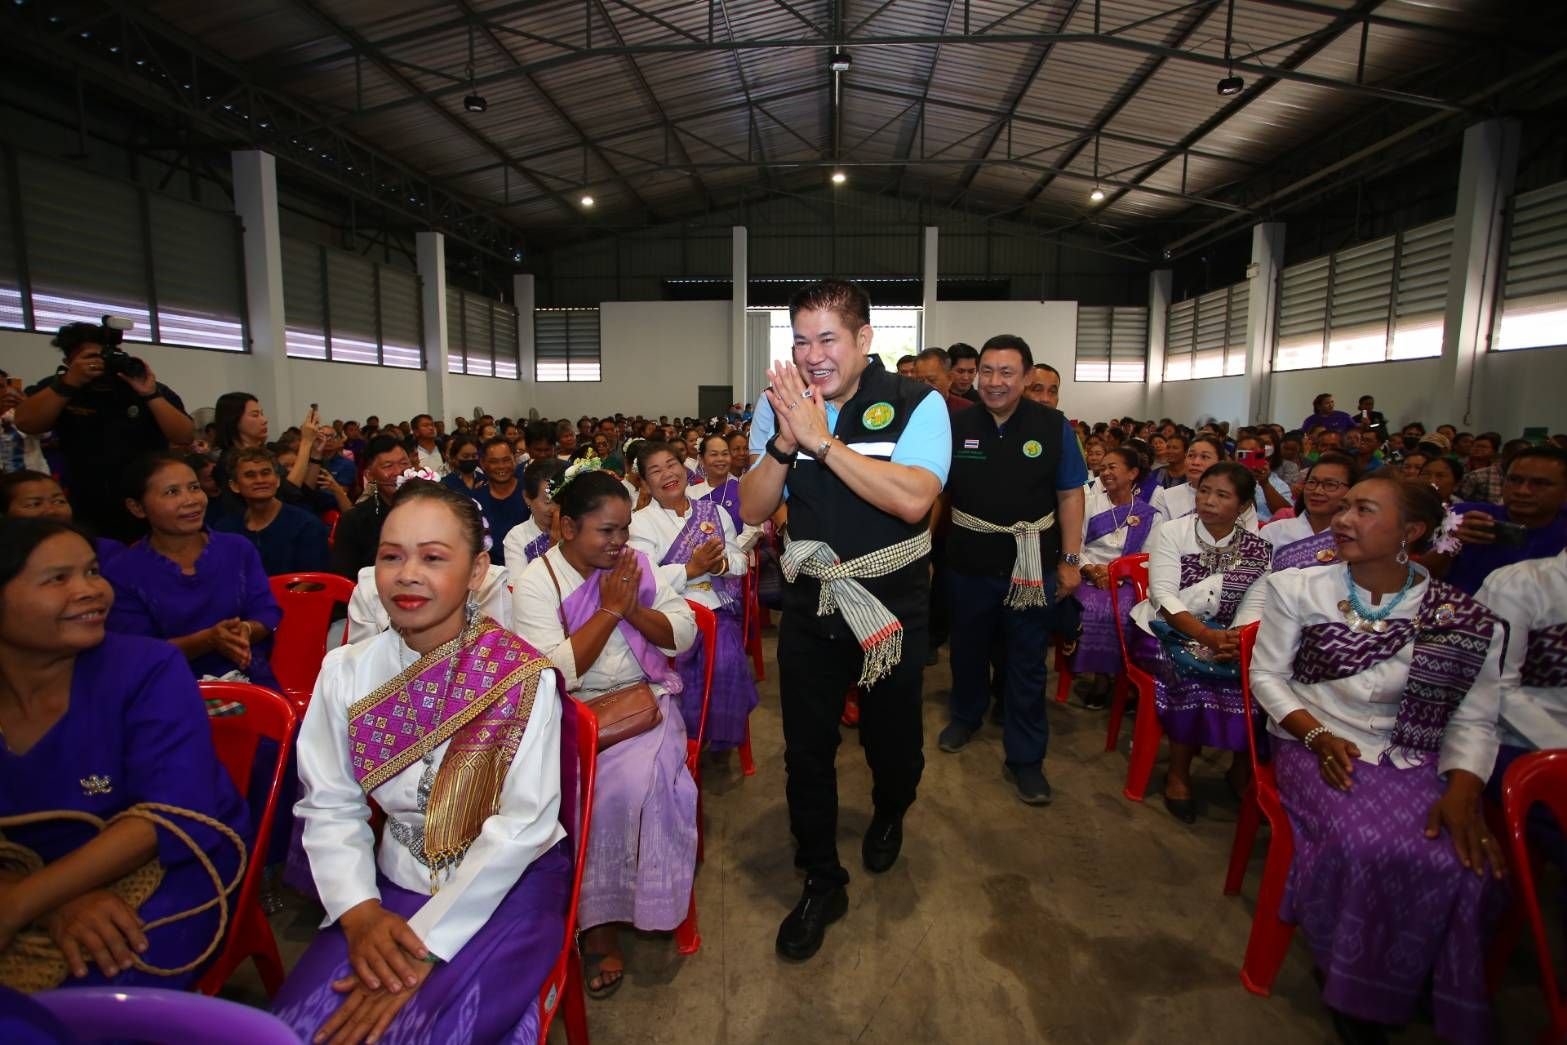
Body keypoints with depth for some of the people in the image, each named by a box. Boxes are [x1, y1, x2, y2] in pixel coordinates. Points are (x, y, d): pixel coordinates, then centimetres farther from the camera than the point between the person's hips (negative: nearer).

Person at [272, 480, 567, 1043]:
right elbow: (328, 808, -2)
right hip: (397, 884, 4)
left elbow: (522, 824, -18)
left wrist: (427, 942, -20)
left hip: (510, 886, -3)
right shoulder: (345, 672, -4)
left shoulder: (523, 677, -17)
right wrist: (359, 911, -16)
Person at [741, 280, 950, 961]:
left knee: (892, 738, 17)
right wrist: (785, 441, -21)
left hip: (891, 605, -2)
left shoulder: (917, 405, -12)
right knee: (806, 748, 9)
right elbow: (753, 511, -4)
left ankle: (889, 815, 53)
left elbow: (913, 499, -27)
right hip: (809, 602, 2)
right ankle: (821, 882, 32)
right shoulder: (777, 407, -2)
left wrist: (821, 438, -28)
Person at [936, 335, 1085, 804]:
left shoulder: (1053, 426, -5)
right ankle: (965, 717, 45)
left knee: (1027, 661, 9)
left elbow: (1070, 495, -1)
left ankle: (1025, 756, 24)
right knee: (968, 647, 20)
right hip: (969, 563, 1)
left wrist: (1071, 560, -4)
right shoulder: (956, 426, -4)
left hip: (1031, 566, -1)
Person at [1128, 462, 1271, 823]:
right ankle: (1179, 773, -12)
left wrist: (1235, 640, -26)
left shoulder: (1257, 549, 4)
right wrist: (1207, 636, -27)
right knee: (1193, 674, -31)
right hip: (1163, 631, -3)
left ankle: (1242, 767, 2)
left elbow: (1253, 607, -4)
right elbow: (1163, 595, -14)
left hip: (1222, 637, 3)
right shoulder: (1171, 532, -5)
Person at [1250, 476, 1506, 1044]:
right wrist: (1316, 735, -12)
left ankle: (1405, 987, 3)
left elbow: (1473, 721, 2)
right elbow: (1266, 672, 1)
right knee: (1367, 849, -29)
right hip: (1316, 748, -1)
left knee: (1461, 862, -26)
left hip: (1413, 760, 2)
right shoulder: (1297, 588, -1)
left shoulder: (1466, 621, 0)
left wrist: (1461, 790, -15)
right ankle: (1350, 987, 0)